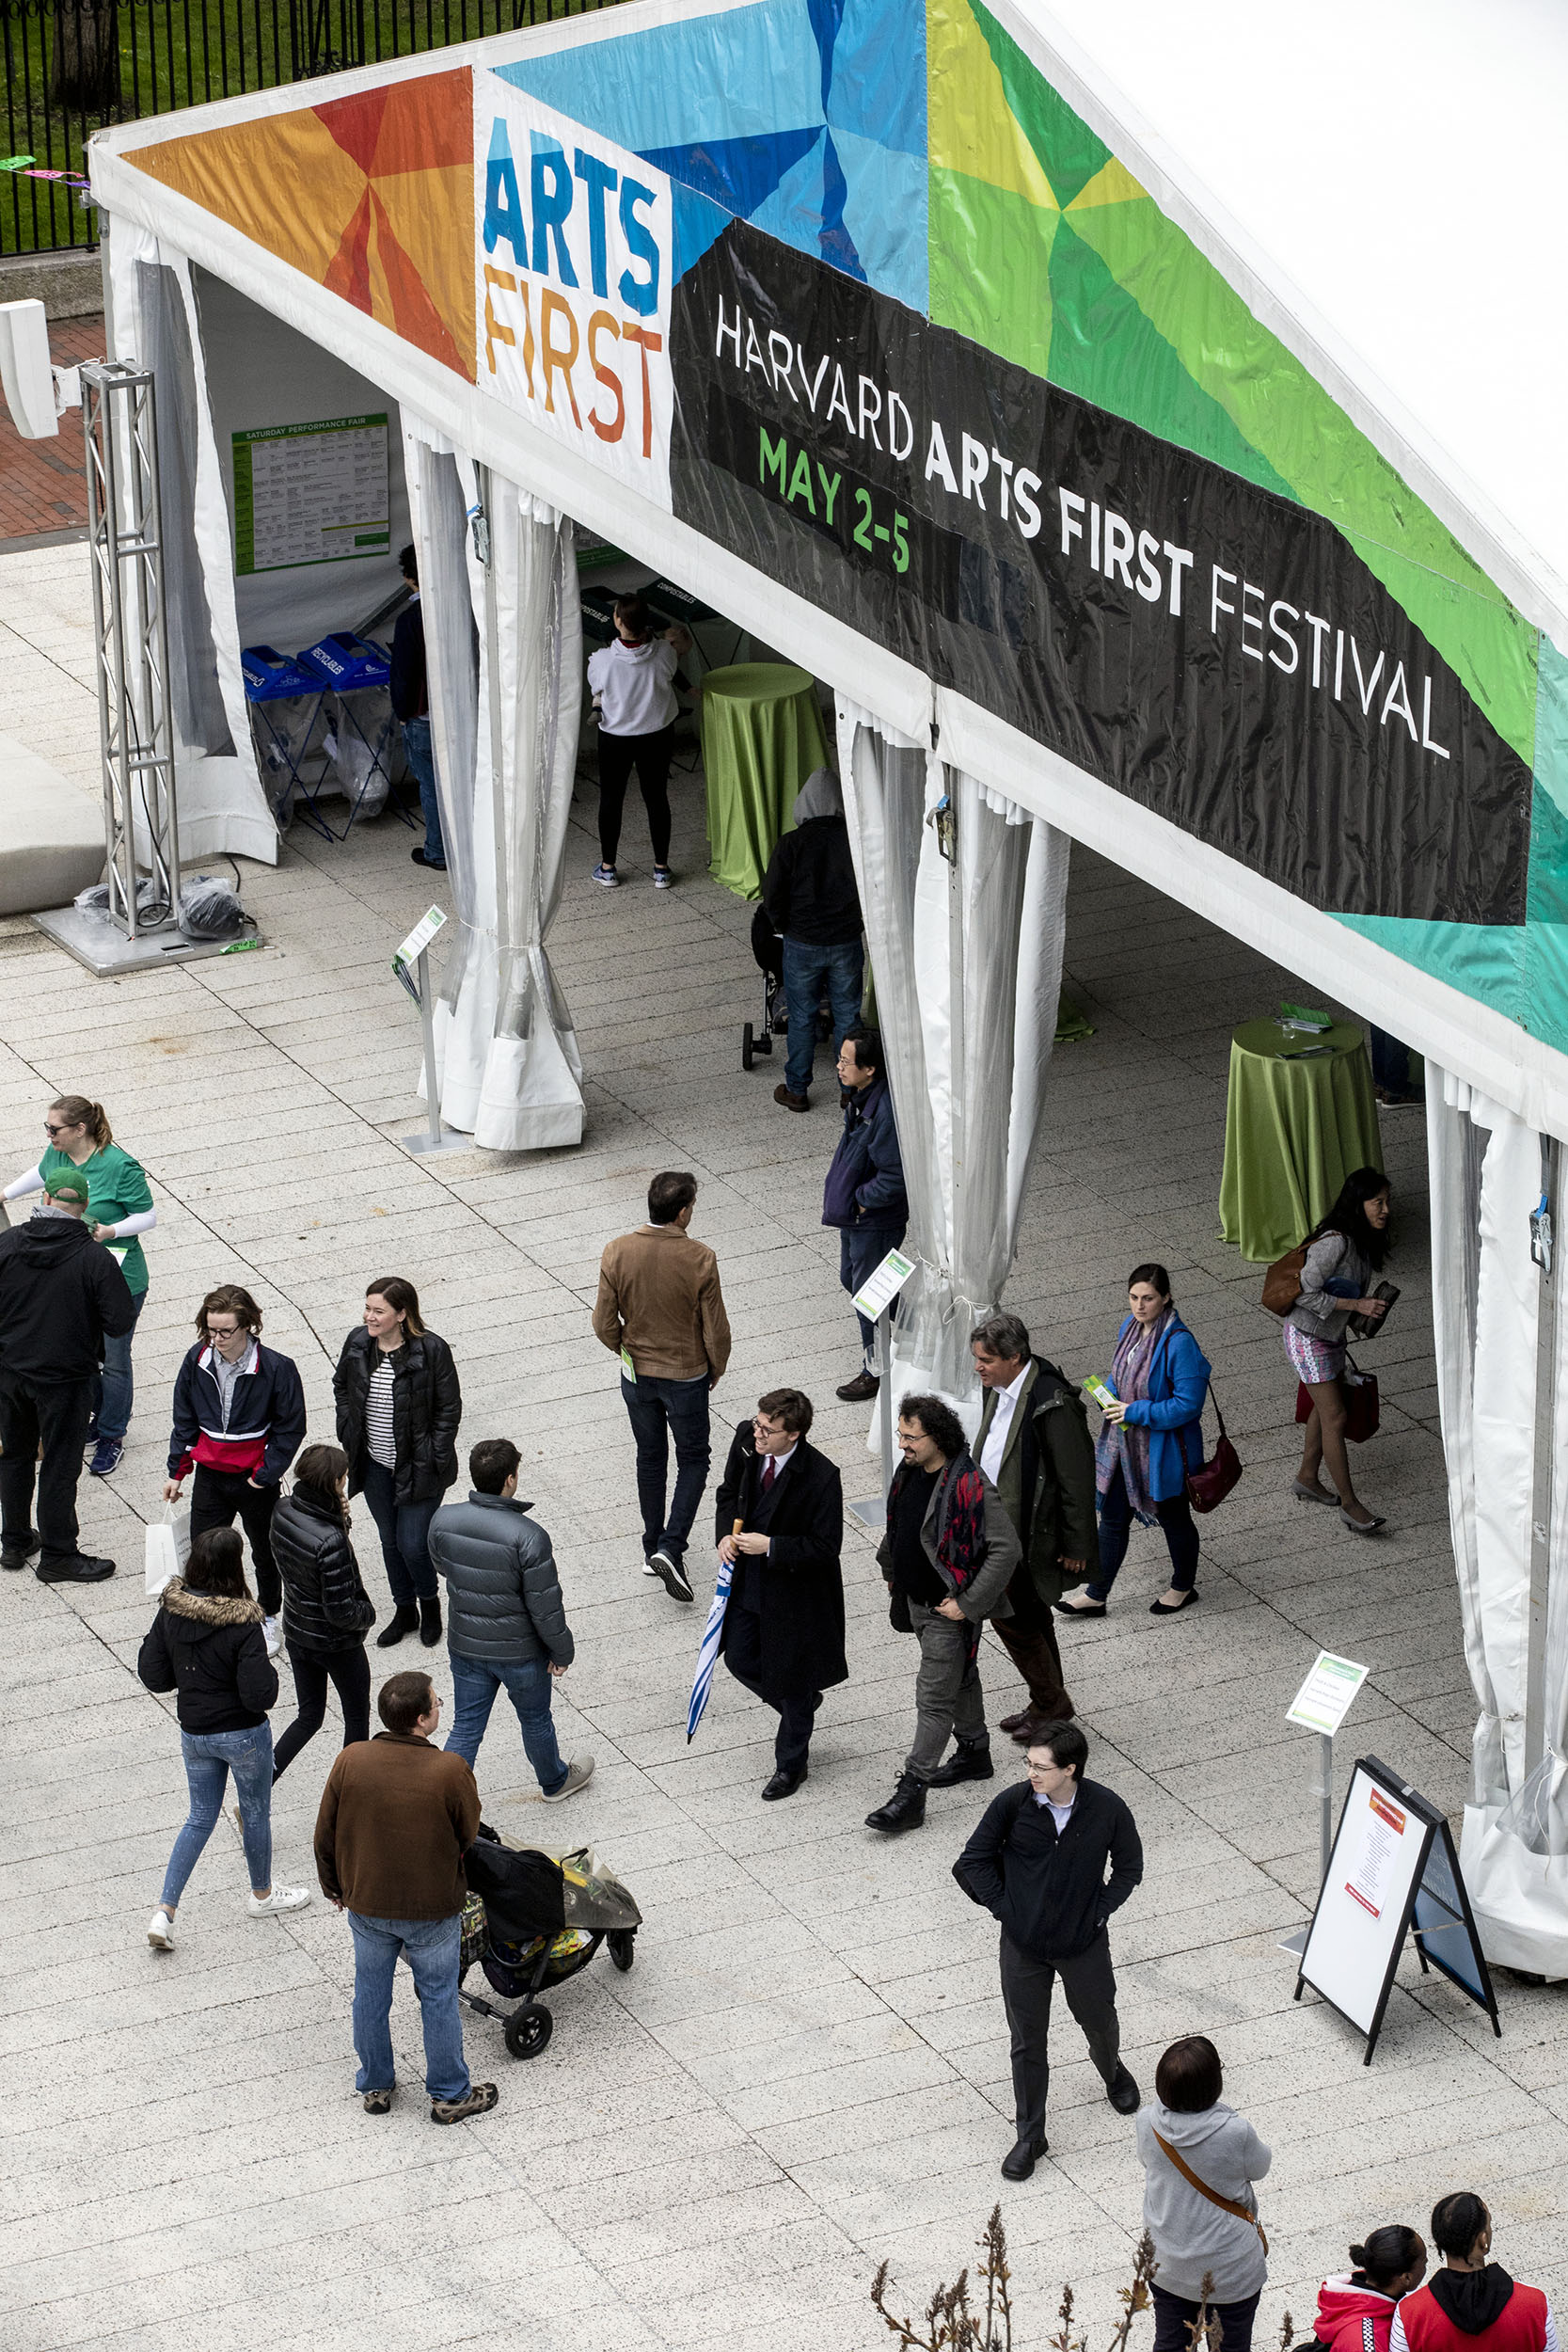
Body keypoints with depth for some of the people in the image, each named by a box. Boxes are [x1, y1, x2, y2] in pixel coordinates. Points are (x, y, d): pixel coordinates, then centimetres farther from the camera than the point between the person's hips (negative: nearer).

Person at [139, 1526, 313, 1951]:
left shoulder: (171, 1613, -11)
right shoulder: (241, 1626, -26)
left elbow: (153, 1674, -3)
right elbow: (259, 1696, -25)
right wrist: (268, 1672, -6)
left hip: (194, 1733, 5)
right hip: (243, 1736, -5)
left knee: (200, 1817, 19)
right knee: (256, 1812, 19)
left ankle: (164, 1912, 11)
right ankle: (262, 1895, 40)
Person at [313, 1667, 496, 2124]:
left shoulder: (350, 1762, -17)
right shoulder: (450, 1771, -25)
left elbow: (325, 1837, -5)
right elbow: (468, 1834, -9)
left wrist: (334, 1887, 12)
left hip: (366, 1903, 3)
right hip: (433, 1908, -3)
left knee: (370, 1995, 20)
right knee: (438, 1999, 15)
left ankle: (374, 2086, 36)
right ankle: (450, 2095, 28)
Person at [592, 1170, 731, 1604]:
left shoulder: (616, 1253, -15)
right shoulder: (699, 1259, -23)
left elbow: (604, 1324, -7)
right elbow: (716, 1329, -14)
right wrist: (716, 1369, 6)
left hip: (637, 1374, 3)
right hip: (686, 1375, -3)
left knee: (650, 1458, 21)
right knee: (694, 1459, 15)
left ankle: (653, 1550, 31)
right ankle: (671, 1548, 0)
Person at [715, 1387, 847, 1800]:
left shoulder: (821, 1477, -30)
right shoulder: (746, 1440, -12)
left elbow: (825, 1547, -23)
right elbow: (729, 1491, 8)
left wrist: (769, 1546, -28)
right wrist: (726, 1535, -9)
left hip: (794, 1590, -6)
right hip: (748, 1579, 6)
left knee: (791, 1678, 11)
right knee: (740, 1660, 19)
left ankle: (790, 1763, 33)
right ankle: (801, 1706, 48)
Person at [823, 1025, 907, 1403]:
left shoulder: (887, 1112, -32)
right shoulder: (860, 1096, -2)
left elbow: (894, 1177, -30)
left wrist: (860, 1200, -18)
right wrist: (847, 1200, 10)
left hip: (875, 1220, -10)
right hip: (853, 1214, 10)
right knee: (851, 1277, 25)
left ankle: (876, 1370, 24)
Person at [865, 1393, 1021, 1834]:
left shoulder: (969, 1487, -27)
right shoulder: (910, 1471, -2)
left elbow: (1006, 1550, -25)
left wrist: (968, 1604, -23)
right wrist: (891, 1571, 19)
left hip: (949, 1611, -8)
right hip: (917, 1601, 8)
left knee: (933, 1698, -5)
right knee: (960, 1680, 26)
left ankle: (911, 1794, -3)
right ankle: (974, 1753, 44)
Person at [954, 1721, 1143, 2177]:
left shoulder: (1107, 1809, -17)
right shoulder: (1012, 1805, -17)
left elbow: (1129, 1866, 1)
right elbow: (974, 1862, -3)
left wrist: (1098, 1912, -7)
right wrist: (1004, 1909, -9)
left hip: (1084, 1943, 0)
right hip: (1023, 1945, 0)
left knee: (1099, 2021, 23)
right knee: (1027, 2042, 8)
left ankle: (1113, 2072, 57)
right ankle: (1029, 2137, 22)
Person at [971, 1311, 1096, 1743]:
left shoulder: (1052, 1405, -26)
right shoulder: (999, 1388, 1)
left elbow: (1076, 1480, -20)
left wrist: (1076, 1546, -15)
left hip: (1029, 1531, -9)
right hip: (998, 1522, 9)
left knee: (1012, 1615, -3)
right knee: (1031, 1614, 19)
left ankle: (1051, 1703, 14)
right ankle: (1048, 1704, 33)